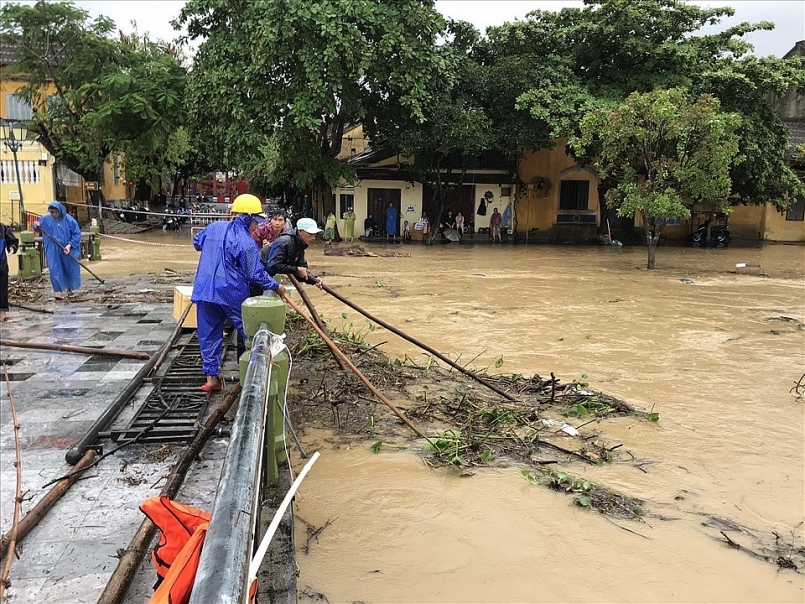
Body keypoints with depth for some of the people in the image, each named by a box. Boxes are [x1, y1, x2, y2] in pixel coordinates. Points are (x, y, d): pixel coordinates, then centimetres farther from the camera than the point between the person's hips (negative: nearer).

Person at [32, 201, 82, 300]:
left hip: (67, 251, -1)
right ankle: (58, 291, 0)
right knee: (55, 270, -6)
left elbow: (77, 234, -8)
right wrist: (36, 226, -14)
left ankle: (70, 289, 32)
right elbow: (38, 229, 11)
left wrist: (70, 245, -18)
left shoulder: (69, 220, -11)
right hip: (53, 251, 1)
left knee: (70, 269, 11)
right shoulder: (46, 219, -2)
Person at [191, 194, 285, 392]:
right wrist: (276, 287, 1)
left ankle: (211, 377, 11)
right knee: (249, 331, 11)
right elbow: (256, 274, -11)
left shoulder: (214, 227, 5)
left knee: (209, 334, 11)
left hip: (204, 291, 5)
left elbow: (197, 242, 24)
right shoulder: (247, 242, -13)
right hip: (233, 294, -5)